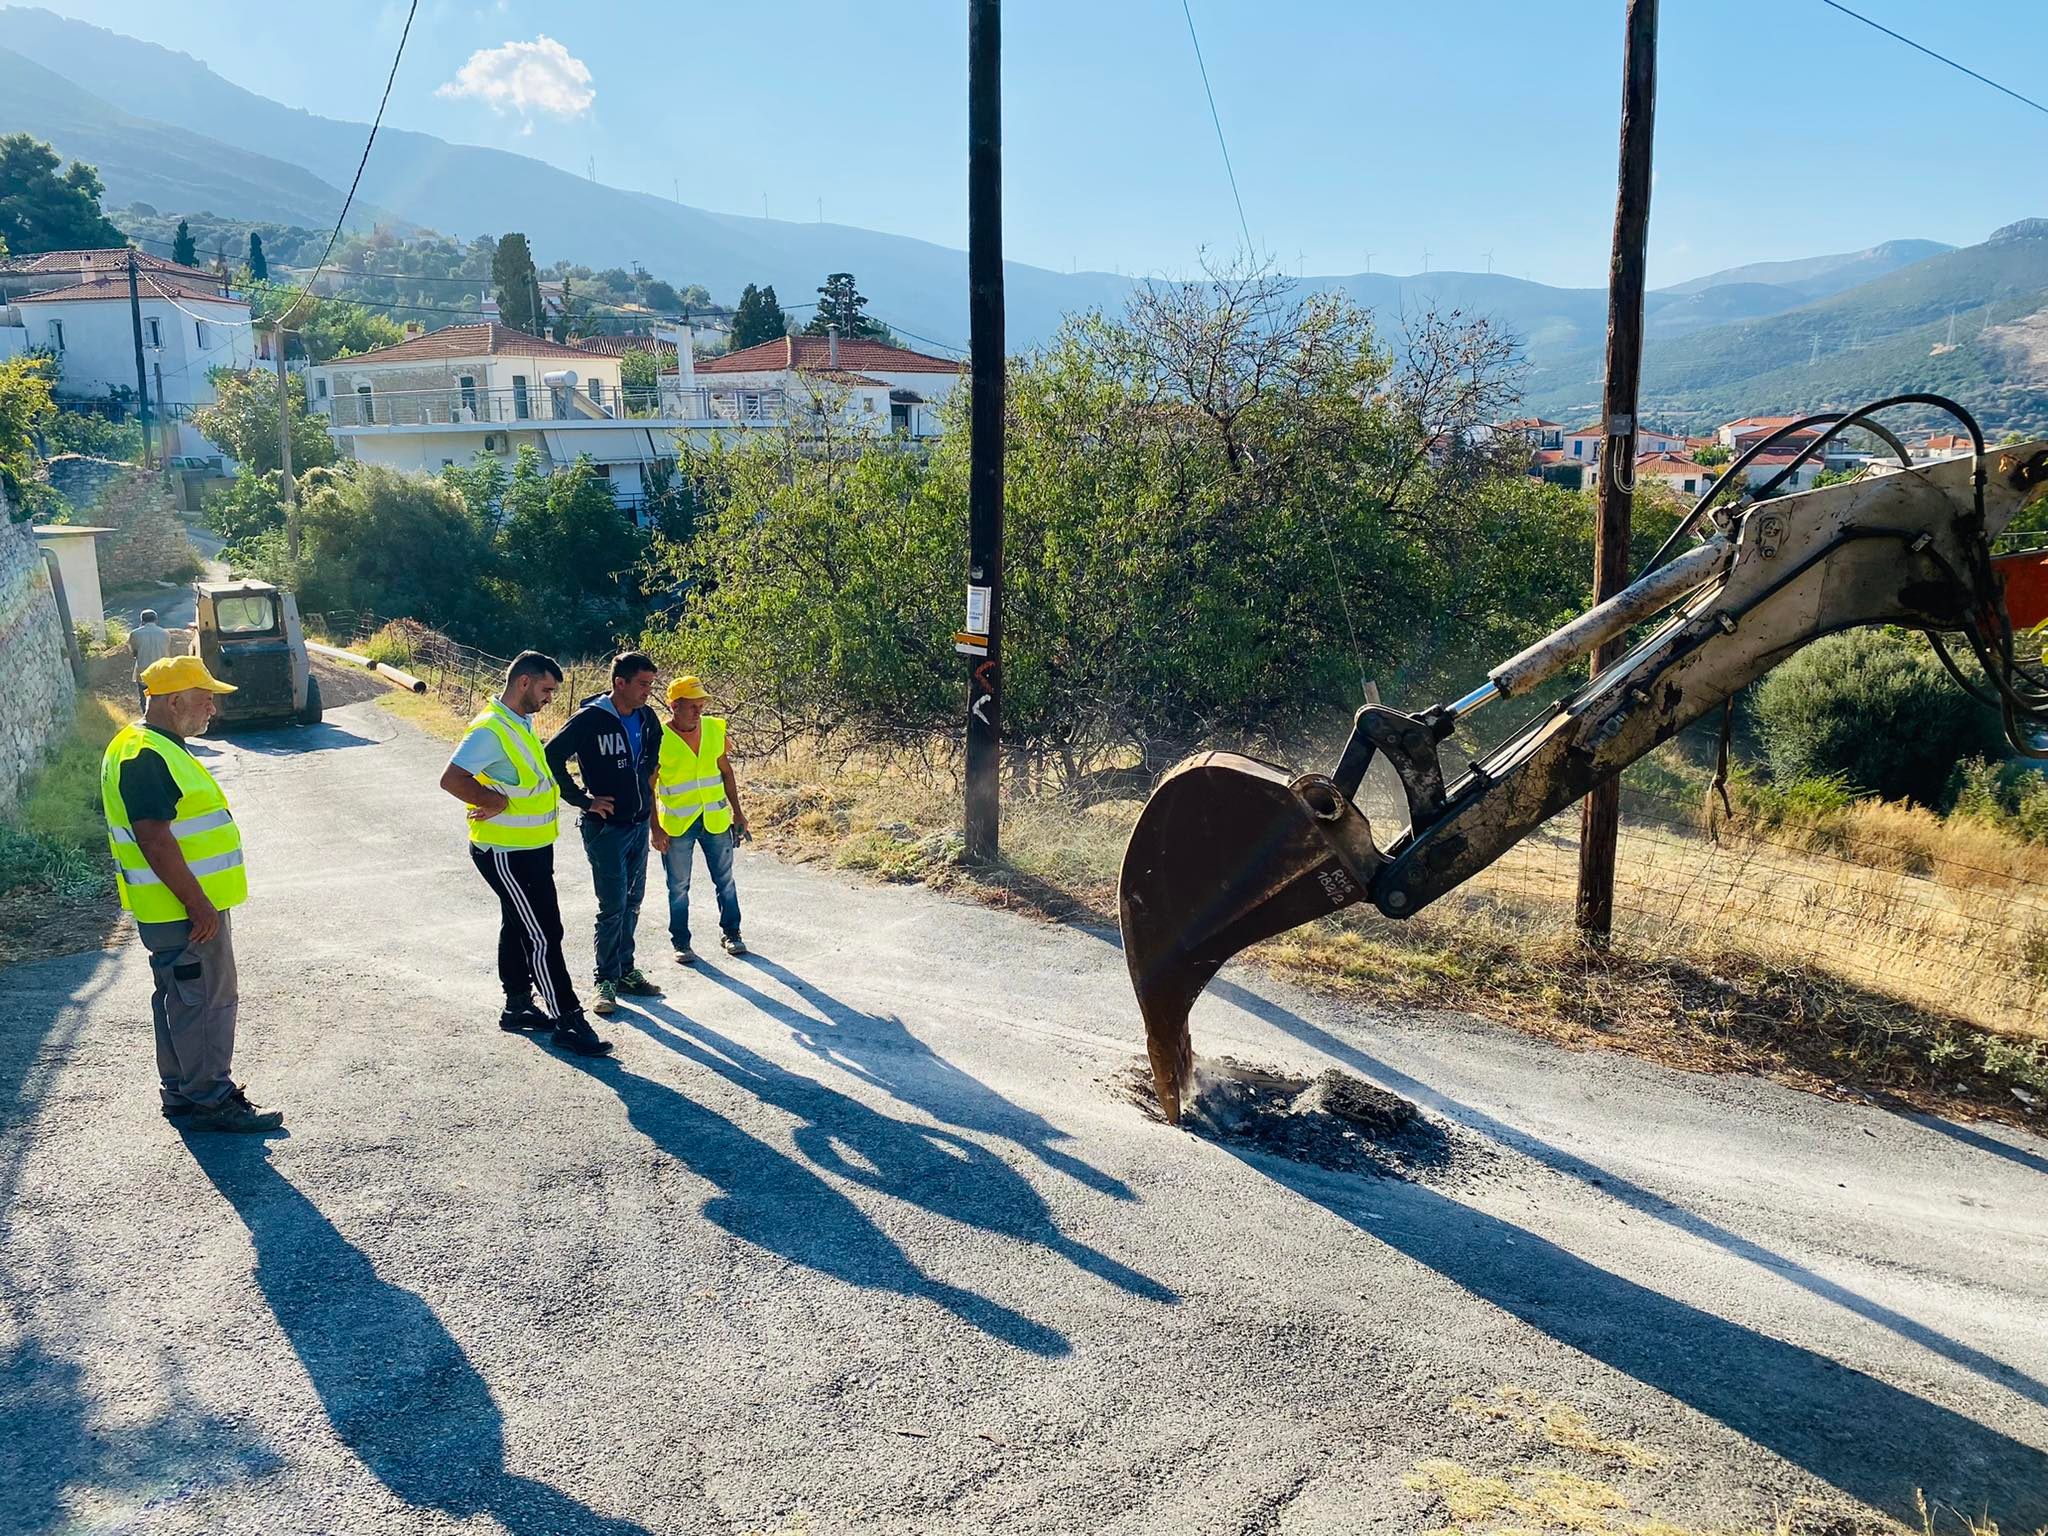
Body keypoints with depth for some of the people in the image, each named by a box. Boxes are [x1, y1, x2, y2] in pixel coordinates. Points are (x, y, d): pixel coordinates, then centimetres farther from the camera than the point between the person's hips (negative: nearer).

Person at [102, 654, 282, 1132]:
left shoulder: (161, 749, 15)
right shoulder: (145, 758, -19)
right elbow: (155, 840, -25)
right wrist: (197, 903, -24)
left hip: (190, 905, 11)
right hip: (183, 910, -11)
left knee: (180, 999, 17)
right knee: (204, 1000, -3)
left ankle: (182, 1093, 28)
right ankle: (208, 1100, 5)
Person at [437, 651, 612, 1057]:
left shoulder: (522, 723, 9)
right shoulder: (492, 730, -22)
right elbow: (452, 779, -30)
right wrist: (497, 802, -21)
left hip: (530, 849, 10)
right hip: (507, 853, -10)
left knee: (518, 927, 19)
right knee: (542, 935, -7)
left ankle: (518, 1006, 32)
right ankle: (568, 1021, -2)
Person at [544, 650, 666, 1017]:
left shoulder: (648, 719, 4)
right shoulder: (589, 719, -17)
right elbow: (551, 758, -17)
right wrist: (582, 799, -15)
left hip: (639, 824, 7)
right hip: (606, 827, -6)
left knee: (632, 903, 13)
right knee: (613, 907, -4)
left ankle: (625, 970, 25)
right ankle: (606, 980, 8)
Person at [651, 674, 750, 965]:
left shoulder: (714, 729, -2)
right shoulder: (658, 738, -13)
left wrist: (737, 812, 9)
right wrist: (656, 829, -10)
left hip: (715, 820, 3)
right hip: (676, 825, -3)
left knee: (725, 880, 13)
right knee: (678, 887, 8)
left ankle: (730, 933, 29)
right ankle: (681, 943, 21)